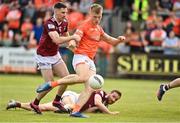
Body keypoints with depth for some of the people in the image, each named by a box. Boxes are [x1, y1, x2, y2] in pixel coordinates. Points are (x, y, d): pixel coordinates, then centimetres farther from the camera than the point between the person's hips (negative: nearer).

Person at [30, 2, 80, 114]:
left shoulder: (64, 22, -2)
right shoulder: (49, 24, -27)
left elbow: (66, 36, 15)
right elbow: (57, 40, -41)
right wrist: (73, 37, -37)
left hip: (55, 55, 8)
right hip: (44, 56, -8)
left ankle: (57, 101, 15)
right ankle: (35, 104, 12)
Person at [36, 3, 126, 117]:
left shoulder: (99, 29, 20)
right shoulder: (85, 25, -3)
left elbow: (111, 41, 30)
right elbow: (75, 38, -15)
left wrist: (119, 39, 8)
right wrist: (72, 43, -39)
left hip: (90, 60, 8)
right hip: (81, 56, -8)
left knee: (90, 88, -10)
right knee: (83, 77, -36)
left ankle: (75, 111, -16)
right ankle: (52, 84, -27)